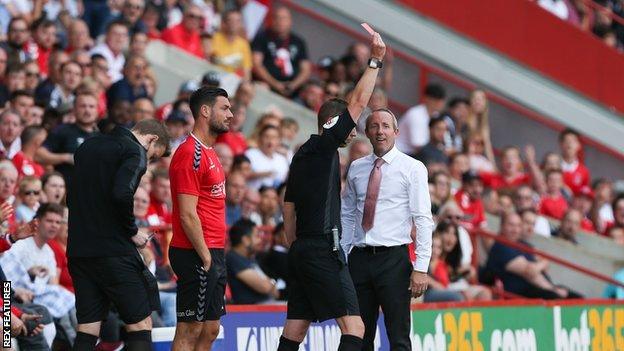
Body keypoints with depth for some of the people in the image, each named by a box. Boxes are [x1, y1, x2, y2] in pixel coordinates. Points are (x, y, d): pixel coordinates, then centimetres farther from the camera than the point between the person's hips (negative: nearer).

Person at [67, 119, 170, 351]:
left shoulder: (87, 147, 18)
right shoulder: (136, 153, -7)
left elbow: (71, 195, 20)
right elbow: (121, 195, -22)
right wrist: (133, 231, -9)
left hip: (78, 251, 7)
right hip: (114, 252, -7)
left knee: (87, 331, 7)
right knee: (140, 325, 0)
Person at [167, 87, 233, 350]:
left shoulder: (208, 153, 18)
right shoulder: (191, 153, -14)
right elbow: (187, 215, -19)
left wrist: (216, 255, 15)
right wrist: (205, 257, -18)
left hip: (213, 254, 10)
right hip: (198, 256, -10)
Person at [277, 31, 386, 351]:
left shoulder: (301, 156, 18)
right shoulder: (324, 147, -6)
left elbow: (289, 210, 22)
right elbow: (358, 103, -12)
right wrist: (375, 60, -9)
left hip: (300, 251, 10)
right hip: (324, 250, -10)